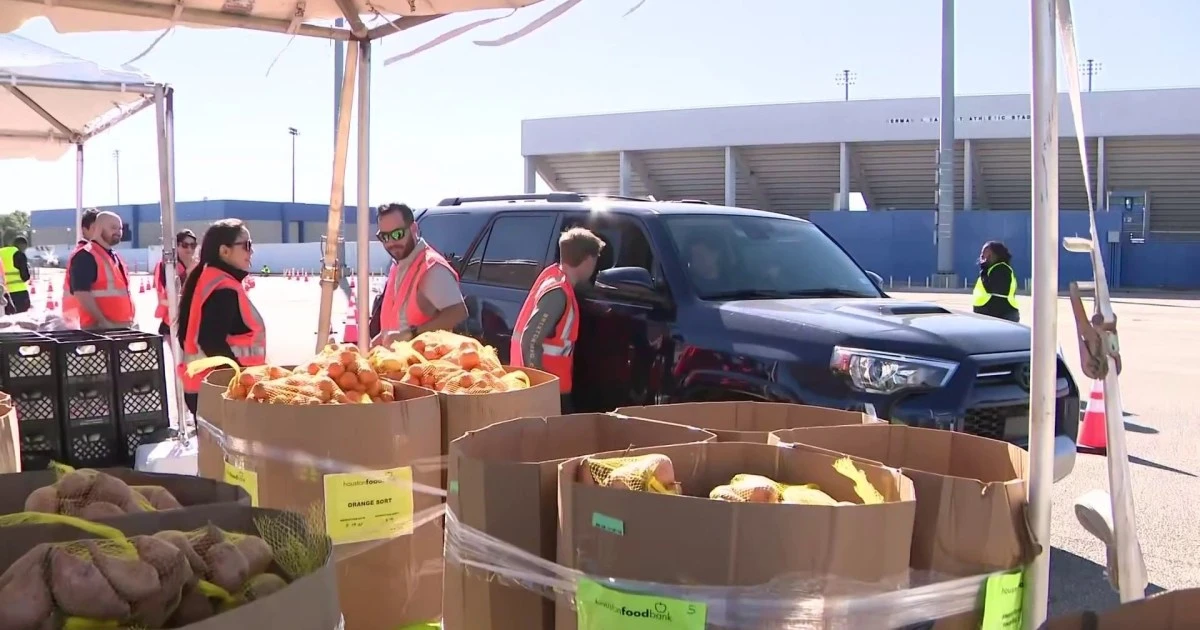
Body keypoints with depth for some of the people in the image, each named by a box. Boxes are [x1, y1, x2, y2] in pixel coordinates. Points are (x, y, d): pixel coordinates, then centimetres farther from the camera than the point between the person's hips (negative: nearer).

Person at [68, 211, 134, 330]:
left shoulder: (116, 257, 20)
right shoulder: (85, 256, -10)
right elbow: (81, 294, -19)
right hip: (99, 329, -9)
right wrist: (103, 322, -22)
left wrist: (129, 321, 15)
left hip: (123, 327, 10)